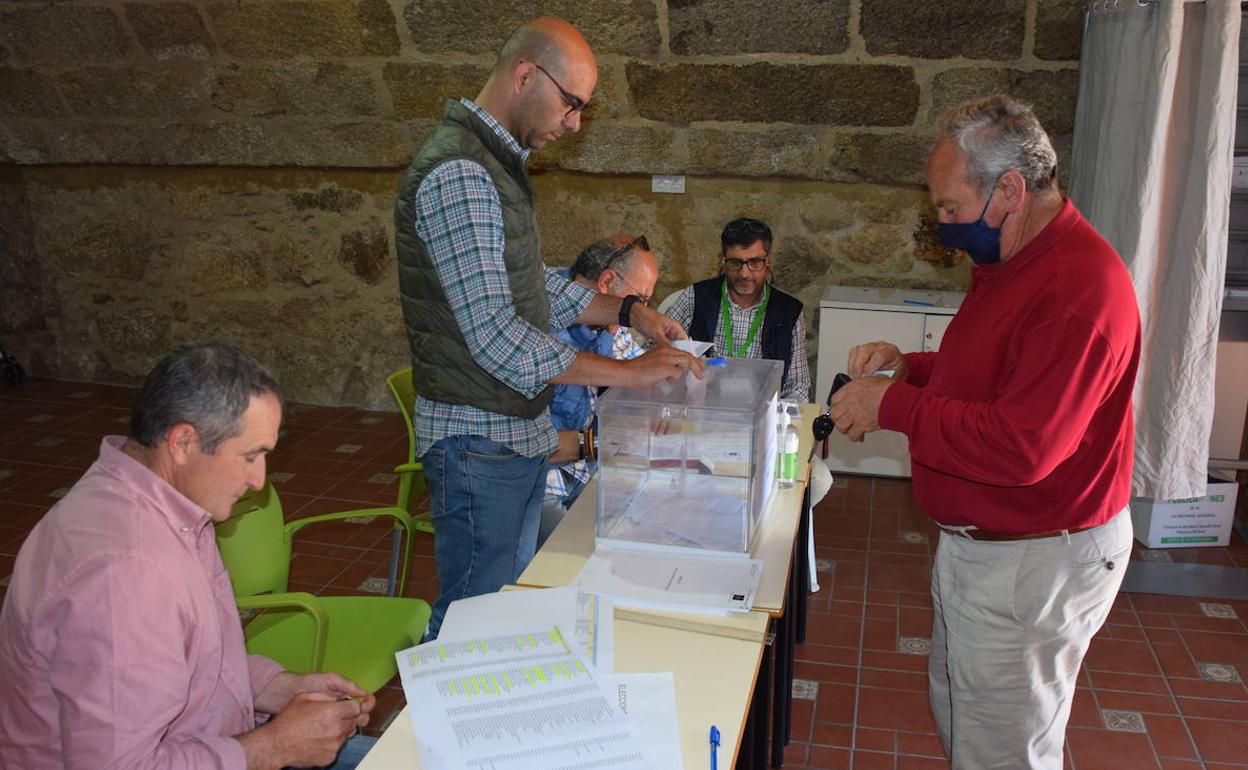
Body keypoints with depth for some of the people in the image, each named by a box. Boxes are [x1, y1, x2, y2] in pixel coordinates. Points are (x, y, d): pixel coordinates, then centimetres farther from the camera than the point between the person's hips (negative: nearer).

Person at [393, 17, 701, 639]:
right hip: (479, 440, -10)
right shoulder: (457, 175, -22)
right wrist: (628, 372, -23)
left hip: (520, 430, 10)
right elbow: (496, 337, -27)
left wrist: (627, 311, 8)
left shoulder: (498, 162, 12)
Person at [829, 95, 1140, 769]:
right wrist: (909, 366, 4)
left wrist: (892, 405, -23)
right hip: (977, 541, 10)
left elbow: (1020, 447, -31)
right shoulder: (1016, 262, 8)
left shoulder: (1077, 285, -26)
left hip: (1033, 563, -10)